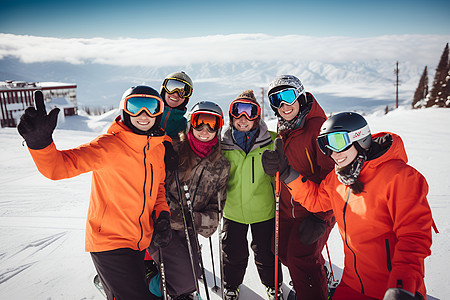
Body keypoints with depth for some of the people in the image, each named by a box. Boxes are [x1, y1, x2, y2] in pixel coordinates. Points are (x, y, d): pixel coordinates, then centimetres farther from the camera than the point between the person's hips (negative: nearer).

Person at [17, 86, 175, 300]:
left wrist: (162, 216, -2)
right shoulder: (109, 144, -18)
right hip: (110, 242, -6)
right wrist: (40, 141, -46)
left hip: (140, 242, 7)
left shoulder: (159, 147, 0)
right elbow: (59, 166, -26)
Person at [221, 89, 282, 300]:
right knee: (234, 253, 15)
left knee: (265, 251, 16)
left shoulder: (271, 141, -8)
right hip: (232, 210, 1)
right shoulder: (223, 143, -5)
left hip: (263, 209, -1)